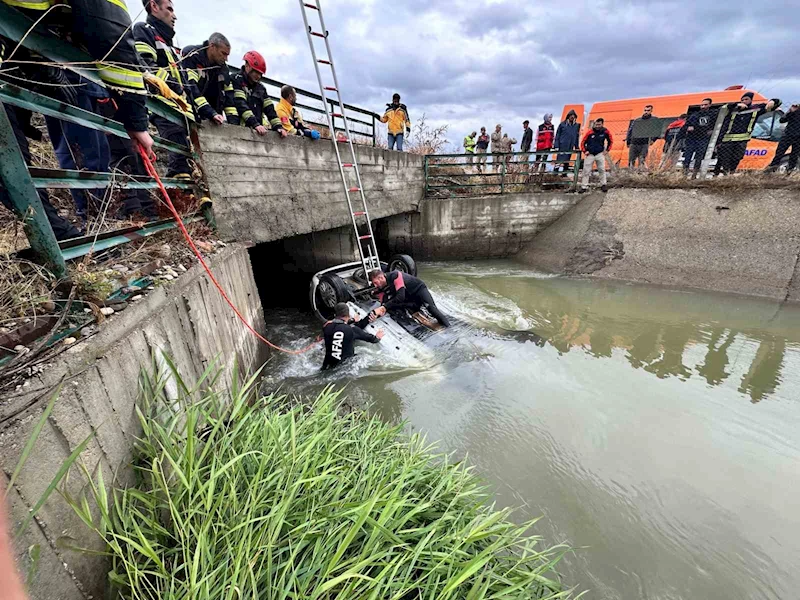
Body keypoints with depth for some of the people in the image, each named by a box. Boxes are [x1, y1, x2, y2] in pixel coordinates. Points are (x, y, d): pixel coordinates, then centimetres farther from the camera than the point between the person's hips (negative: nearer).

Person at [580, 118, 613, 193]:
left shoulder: (605, 132, -3)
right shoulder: (590, 132, -9)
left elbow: (611, 141, 12)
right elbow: (583, 142, 2)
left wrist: (607, 150, 7)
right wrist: (585, 151, -5)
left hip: (600, 154, 1)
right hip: (590, 154, -1)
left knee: (602, 169, -2)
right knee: (586, 171, -2)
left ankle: (603, 185, 10)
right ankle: (584, 186, 4)